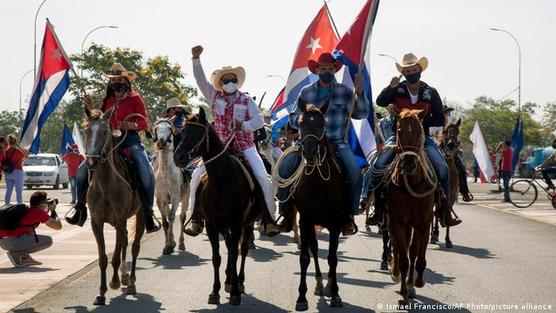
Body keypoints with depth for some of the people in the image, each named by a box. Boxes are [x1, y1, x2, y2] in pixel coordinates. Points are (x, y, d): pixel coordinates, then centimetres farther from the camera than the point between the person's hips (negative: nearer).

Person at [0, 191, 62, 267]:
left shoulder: (27, 210, 21)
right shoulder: (39, 212, -3)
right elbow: (58, 226, 0)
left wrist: (48, 209, 32)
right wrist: (53, 211, 14)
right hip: (11, 242, -9)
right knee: (48, 240, -5)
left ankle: (24, 257, 13)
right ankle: (16, 254, -6)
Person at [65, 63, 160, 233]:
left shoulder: (135, 98, 1)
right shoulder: (107, 100, 14)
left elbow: (144, 123, -4)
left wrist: (131, 125, -24)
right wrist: (91, 110, 5)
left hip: (130, 140, -5)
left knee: (146, 173, -26)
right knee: (82, 170, -4)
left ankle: (148, 213, -16)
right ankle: (80, 208, 6)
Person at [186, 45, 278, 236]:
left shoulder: (246, 100, 3)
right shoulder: (214, 96, 6)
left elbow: (259, 120, -6)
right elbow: (200, 79, -4)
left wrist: (244, 125, -25)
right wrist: (196, 58, -16)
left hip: (245, 147, -1)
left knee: (264, 179, -14)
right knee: (196, 176, -12)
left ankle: (270, 219, -2)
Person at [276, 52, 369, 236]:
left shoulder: (344, 92, 6)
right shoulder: (306, 93, 9)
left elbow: (361, 114, -1)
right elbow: (293, 118, 14)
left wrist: (360, 92, -14)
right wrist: (299, 119, -10)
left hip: (337, 143, -1)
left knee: (355, 173, -24)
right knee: (283, 169, -19)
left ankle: (349, 216, -8)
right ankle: (287, 214, -5)